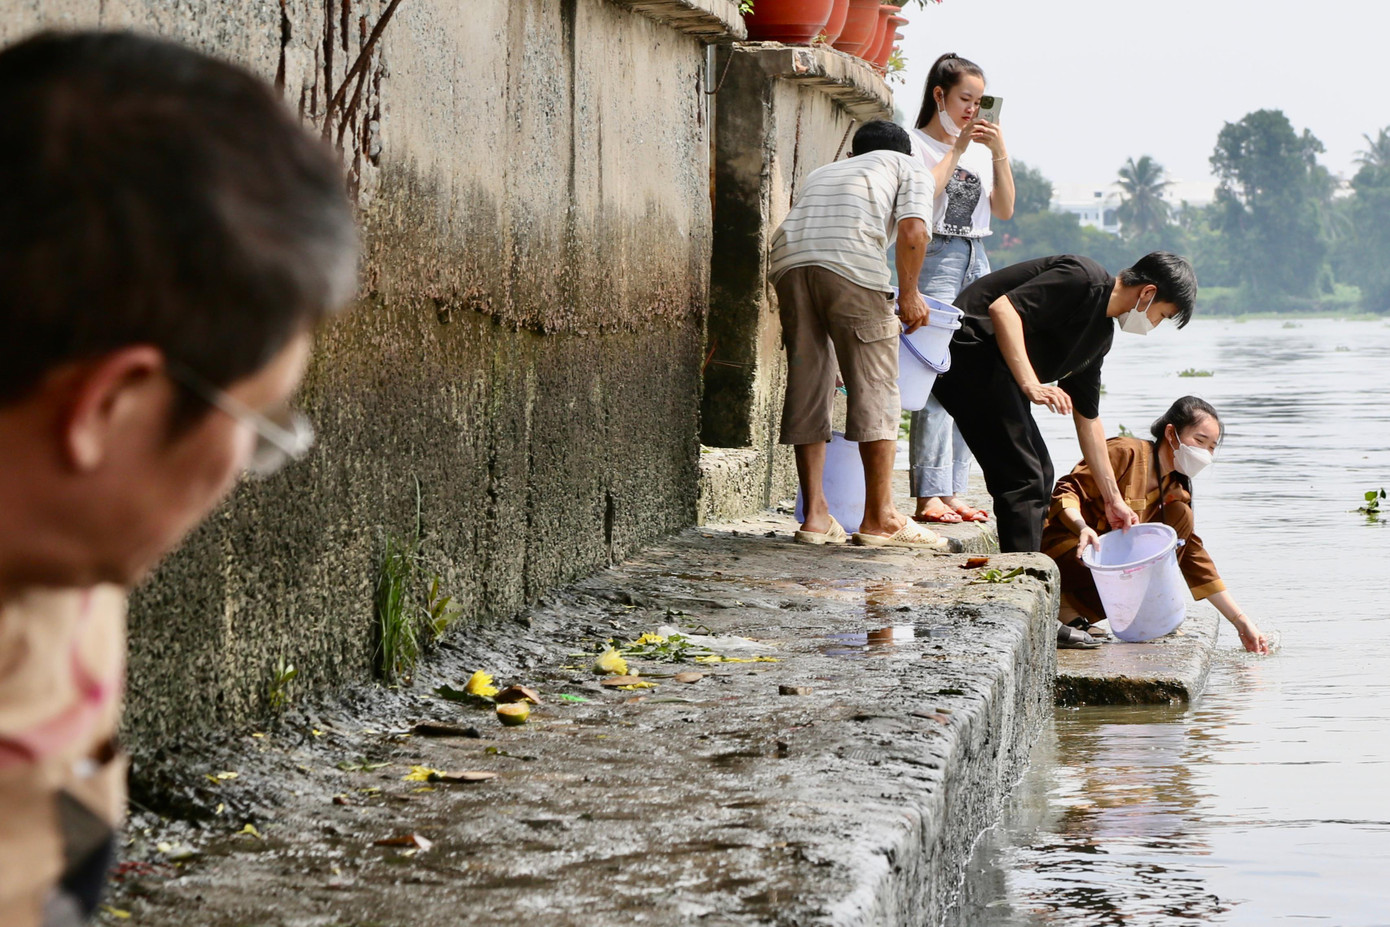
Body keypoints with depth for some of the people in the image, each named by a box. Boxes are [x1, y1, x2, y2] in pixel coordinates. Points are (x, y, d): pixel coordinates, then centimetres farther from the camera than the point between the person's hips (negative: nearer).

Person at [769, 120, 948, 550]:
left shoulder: (823, 172, 39)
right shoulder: (909, 168, 24)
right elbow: (913, 232, 4)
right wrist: (909, 294, 15)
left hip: (789, 257, 5)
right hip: (852, 261, -5)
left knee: (807, 384, 11)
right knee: (874, 385, 3)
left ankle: (815, 515, 12)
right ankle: (880, 517, 5)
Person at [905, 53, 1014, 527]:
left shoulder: (981, 148, 17)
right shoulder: (915, 144, -1)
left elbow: (1004, 210, 10)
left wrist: (998, 153, -1)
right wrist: (955, 150, -10)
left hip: (976, 261, 7)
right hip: (934, 260, -7)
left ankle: (953, 492, 6)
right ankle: (928, 494, -17)